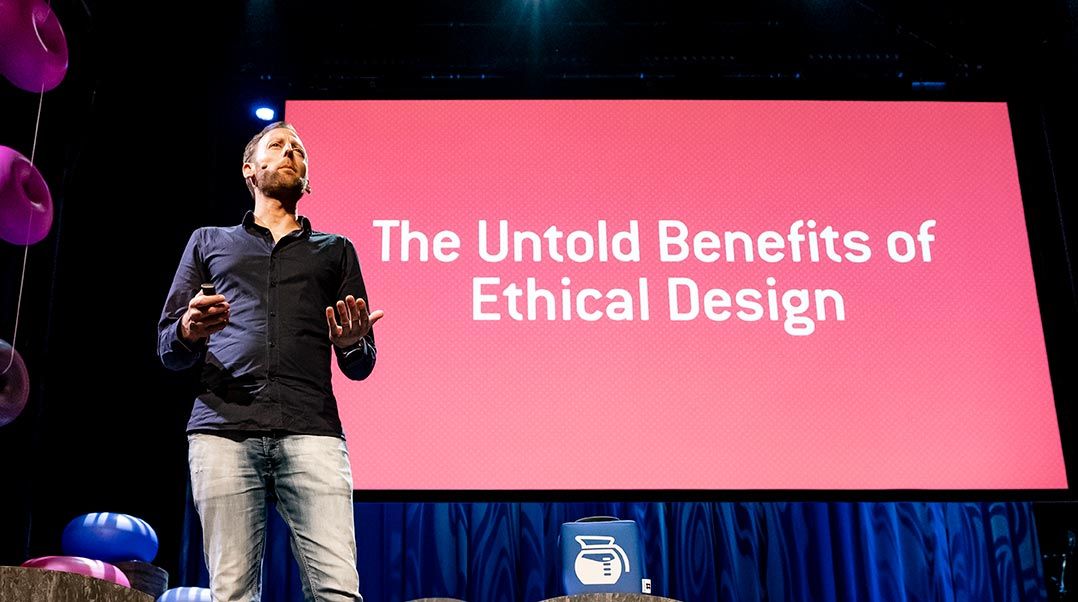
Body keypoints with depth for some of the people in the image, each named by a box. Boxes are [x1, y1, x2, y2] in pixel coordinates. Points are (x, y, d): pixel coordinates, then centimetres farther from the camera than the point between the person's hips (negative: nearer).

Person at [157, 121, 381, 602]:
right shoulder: (209, 242, 25)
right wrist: (188, 332, -6)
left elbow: (360, 367, 19)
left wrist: (353, 343, -5)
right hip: (222, 427, 0)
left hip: (311, 430, 0)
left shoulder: (335, 250, 26)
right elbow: (168, 351, 18)